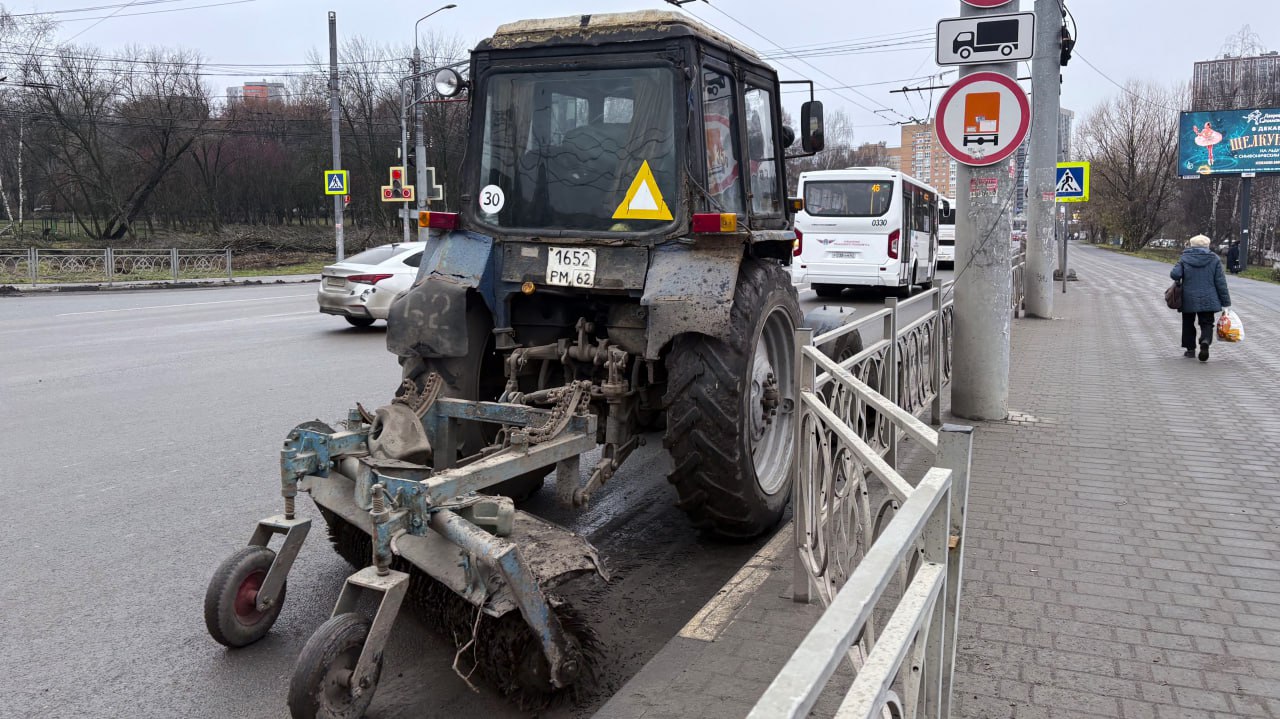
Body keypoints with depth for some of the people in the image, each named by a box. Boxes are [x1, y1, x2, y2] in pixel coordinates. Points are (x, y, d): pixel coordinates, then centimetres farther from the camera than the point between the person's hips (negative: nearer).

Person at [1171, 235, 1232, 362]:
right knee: (1207, 324, 5)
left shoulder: (1184, 258, -3)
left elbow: (1174, 274, -15)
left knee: (1188, 324, 15)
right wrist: (1226, 302, 3)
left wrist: (1178, 281, 11)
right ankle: (1205, 341, -23)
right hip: (1208, 299, 0)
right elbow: (1220, 282, -1)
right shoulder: (1214, 259, -1)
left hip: (1188, 299, 0)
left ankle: (1190, 349, 19)